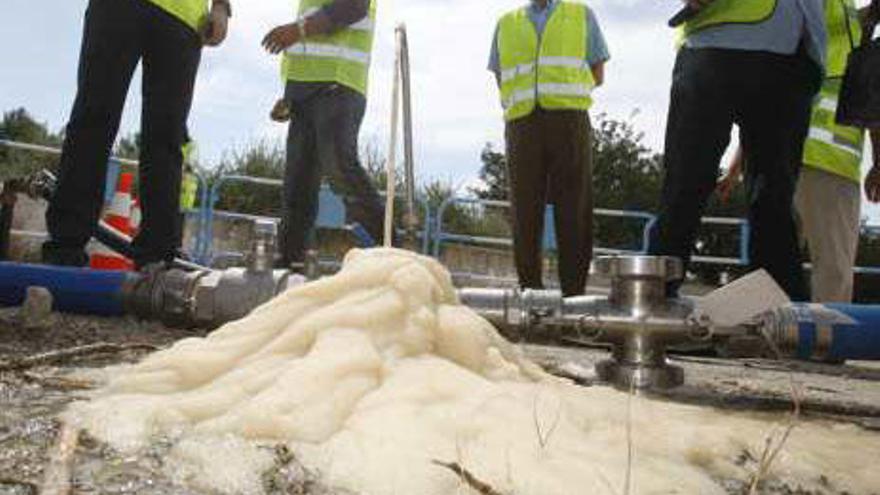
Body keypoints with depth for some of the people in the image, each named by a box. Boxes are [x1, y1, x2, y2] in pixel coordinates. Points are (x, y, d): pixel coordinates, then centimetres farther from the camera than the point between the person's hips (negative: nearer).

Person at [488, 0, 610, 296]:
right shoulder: (506, 24, 23)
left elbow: (597, 75, 17)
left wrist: (561, 86, 8)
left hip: (569, 119, -1)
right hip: (522, 123, 1)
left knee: (574, 211, -8)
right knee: (526, 211, -5)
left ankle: (574, 293, -6)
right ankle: (530, 290, -2)